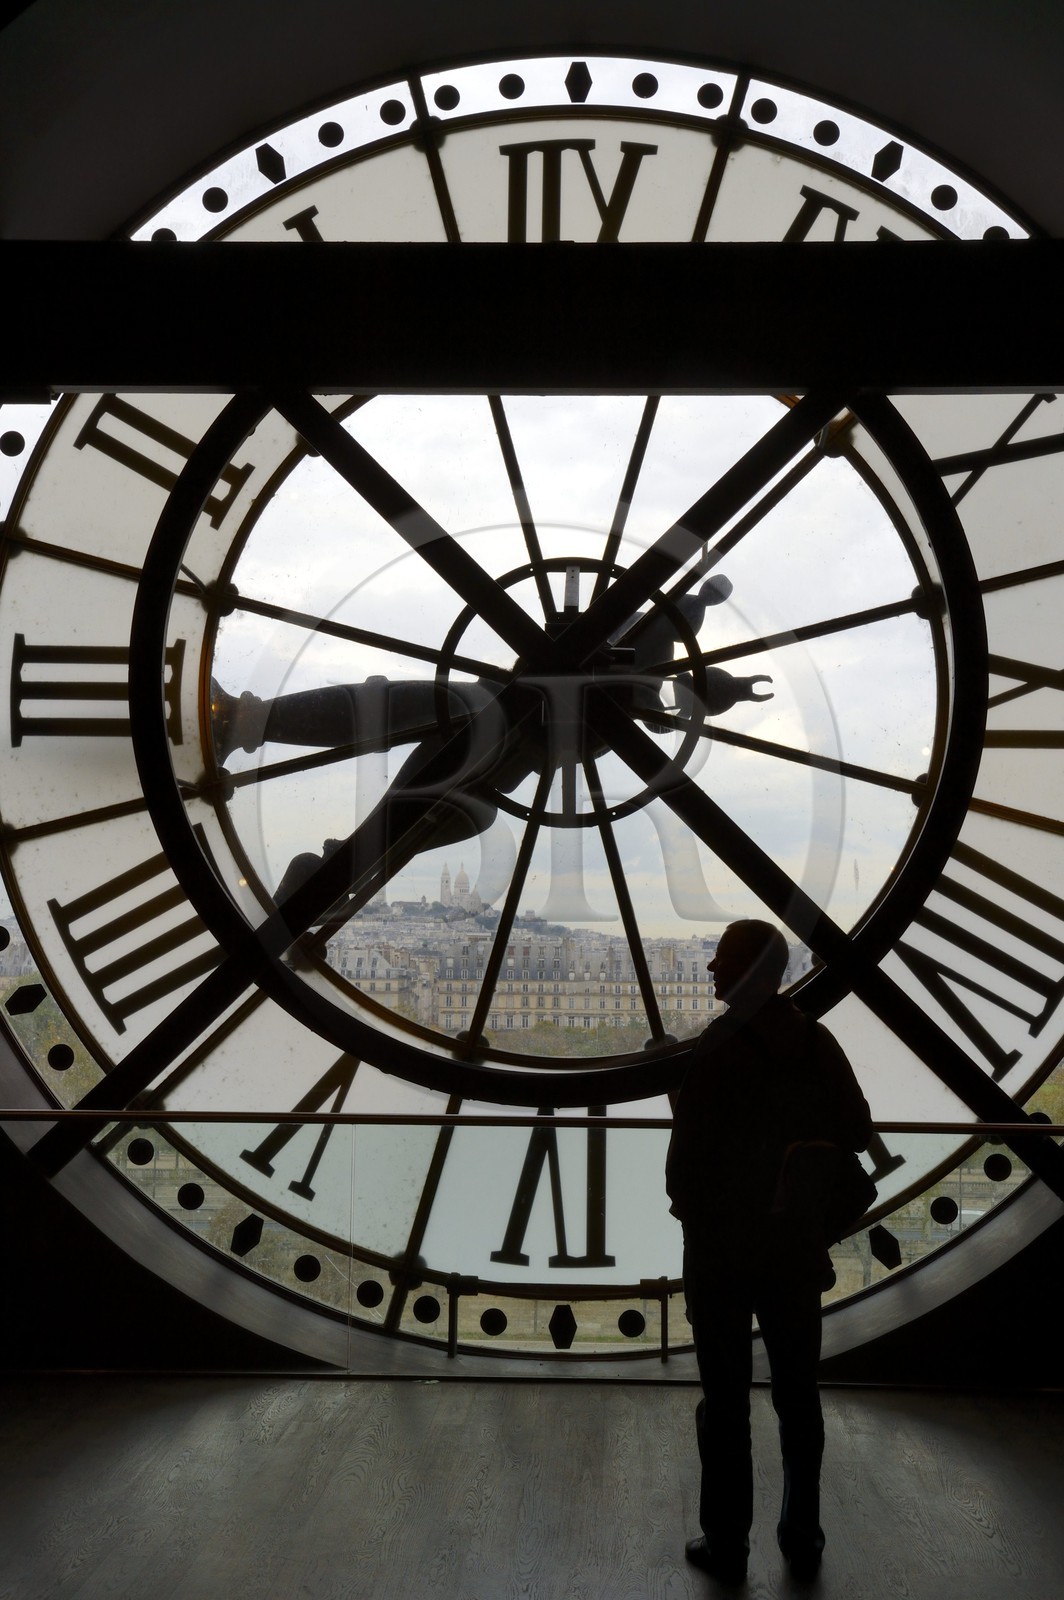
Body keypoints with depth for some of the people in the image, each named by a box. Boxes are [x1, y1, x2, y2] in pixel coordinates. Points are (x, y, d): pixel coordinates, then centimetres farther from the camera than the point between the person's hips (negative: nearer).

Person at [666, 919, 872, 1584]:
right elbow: (857, 1134, 4)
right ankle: (803, 1536, 30)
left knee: (726, 1400, 9)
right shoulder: (817, 1042, -5)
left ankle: (727, 1543, 21)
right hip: (797, 1251, 5)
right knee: (798, 1392, 18)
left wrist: (689, 1205, 2)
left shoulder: (717, 1052, -21)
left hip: (722, 1253, -4)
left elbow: (688, 1160, -20)